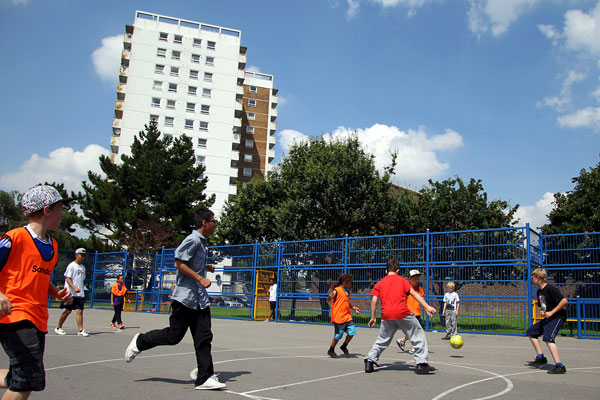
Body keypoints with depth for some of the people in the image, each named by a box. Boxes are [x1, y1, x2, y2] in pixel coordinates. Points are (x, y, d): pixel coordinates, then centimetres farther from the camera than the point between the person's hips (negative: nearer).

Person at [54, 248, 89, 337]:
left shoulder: (83, 267, 16)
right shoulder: (71, 266, -5)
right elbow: (67, 279, -12)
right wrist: (74, 288, -24)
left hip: (80, 293, 5)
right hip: (70, 293, -5)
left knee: (79, 311, -4)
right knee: (68, 311, 0)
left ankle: (80, 330, -8)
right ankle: (58, 328, 17)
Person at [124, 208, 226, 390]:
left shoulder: (202, 242, 16)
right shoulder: (193, 240, -13)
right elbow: (179, 264, -19)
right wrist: (201, 278, -20)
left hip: (200, 300, 9)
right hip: (185, 297, -9)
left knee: (204, 338, 3)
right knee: (173, 336, 1)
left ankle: (204, 378, 5)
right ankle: (139, 342, 24)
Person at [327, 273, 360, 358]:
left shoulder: (348, 291, 15)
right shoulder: (337, 290, -10)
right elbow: (329, 300, -17)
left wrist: (354, 308, 19)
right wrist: (330, 296, -38)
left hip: (347, 316, 7)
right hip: (338, 317, -7)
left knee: (352, 332, -2)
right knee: (338, 335, -3)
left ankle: (344, 347, 21)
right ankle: (331, 350, 18)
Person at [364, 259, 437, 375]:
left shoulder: (380, 283, 17)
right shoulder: (402, 280, 13)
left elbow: (374, 300, 8)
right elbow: (414, 293, 2)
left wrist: (373, 317, 14)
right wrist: (427, 306, -5)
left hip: (386, 316, 3)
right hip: (403, 313, -3)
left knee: (382, 340, 19)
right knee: (419, 336, 9)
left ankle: (369, 361, 11)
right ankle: (421, 363, 2)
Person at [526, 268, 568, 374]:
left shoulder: (550, 289, -18)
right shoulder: (539, 292, 11)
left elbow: (564, 301, -27)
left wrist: (551, 312, -25)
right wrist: (542, 312, 2)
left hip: (558, 317, -10)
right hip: (547, 318, 10)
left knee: (548, 338, -25)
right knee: (531, 332, 14)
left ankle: (559, 366, -26)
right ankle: (540, 358, 20)